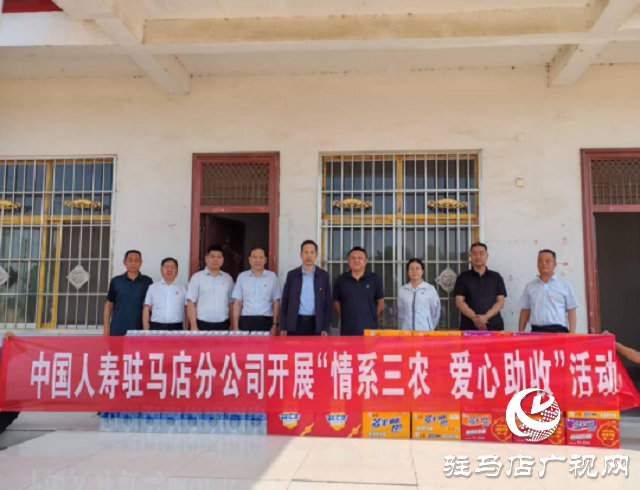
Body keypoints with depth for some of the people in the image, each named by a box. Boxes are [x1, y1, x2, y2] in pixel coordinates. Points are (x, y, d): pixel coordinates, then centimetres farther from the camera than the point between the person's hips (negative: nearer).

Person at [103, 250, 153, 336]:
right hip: (117, 330, 0)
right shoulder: (116, 281, 5)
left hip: (139, 330, 0)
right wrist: (106, 327, 3)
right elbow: (109, 304, 10)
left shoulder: (147, 281, 4)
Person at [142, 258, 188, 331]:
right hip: (156, 327, 0)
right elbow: (146, 309, 8)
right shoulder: (153, 287, 8)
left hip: (176, 328, 0)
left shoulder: (182, 288, 8)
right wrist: (146, 330, 0)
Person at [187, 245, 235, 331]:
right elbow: (191, 303, -2)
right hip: (203, 324, -2)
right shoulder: (197, 277, 2)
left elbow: (231, 303, 10)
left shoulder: (228, 278, 10)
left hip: (223, 325, 2)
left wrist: (232, 325, 6)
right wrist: (194, 326, -8)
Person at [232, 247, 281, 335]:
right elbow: (237, 303, 5)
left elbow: (276, 302, 4)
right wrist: (236, 327, 0)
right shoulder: (242, 276, 5)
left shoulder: (272, 276, 2)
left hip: (265, 322, 0)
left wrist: (275, 325, -1)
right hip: (246, 322, 1)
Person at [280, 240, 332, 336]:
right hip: (295, 324, 0)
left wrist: (326, 328, -3)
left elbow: (328, 303, 4)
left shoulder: (324, 275, 4)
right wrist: (283, 327, 0)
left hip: (316, 324, 0)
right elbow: (285, 302, 5)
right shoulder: (292, 275, 4)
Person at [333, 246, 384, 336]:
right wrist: (344, 317, 6)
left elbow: (380, 302, 12)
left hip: (369, 329, 0)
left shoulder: (375, 279, 4)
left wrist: (372, 317, 6)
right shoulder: (341, 280, 6)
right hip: (347, 330, 1)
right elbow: (336, 302, 13)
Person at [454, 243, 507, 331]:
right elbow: (459, 302, -1)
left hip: (494, 326, 1)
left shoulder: (496, 277, 10)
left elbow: (500, 302, 3)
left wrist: (486, 316, -13)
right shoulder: (463, 277, 6)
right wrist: (474, 317, -16)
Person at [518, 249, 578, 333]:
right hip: (536, 332, 2)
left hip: (558, 332, -2)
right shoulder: (530, 286, 12)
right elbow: (525, 311, 13)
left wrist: (571, 334, -4)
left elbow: (571, 311, 4)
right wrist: (520, 333, 7)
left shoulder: (565, 285, 7)